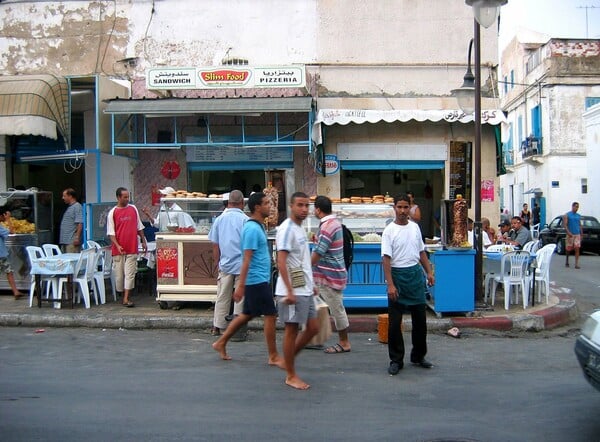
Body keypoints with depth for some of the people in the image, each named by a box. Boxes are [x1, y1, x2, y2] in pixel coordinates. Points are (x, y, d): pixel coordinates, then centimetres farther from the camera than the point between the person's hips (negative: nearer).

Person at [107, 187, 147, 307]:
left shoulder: (133, 209, 8)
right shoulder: (113, 212, -2)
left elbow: (139, 227, 16)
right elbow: (111, 232, -4)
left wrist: (143, 241, 15)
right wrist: (117, 245, -16)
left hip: (132, 248, 2)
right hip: (118, 249, -2)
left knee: (130, 273, -6)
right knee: (119, 274, 5)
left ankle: (126, 299, -8)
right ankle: (122, 295, 21)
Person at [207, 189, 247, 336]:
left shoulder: (219, 219, 3)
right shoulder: (245, 220, -9)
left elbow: (215, 245, 7)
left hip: (225, 264, 3)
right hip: (242, 264, -3)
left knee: (222, 297, 12)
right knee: (240, 297, 5)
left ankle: (217, 327, 17)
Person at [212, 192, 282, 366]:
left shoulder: (259, 226, 14)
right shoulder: (252, 229, -17)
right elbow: (246, 259, -21)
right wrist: (241, 285, -23)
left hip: (260, 279, 10)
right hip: (257, 280, -10)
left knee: (247, 314, 16)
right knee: (270, 315, -3)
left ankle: (221, 343, 24)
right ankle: (273, 356, 6)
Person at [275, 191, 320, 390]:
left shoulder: (300, 228, 15)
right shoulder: (287, 229, -14)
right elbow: (281, 262, -21)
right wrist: (290, 291, -25)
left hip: (305, 289, 9)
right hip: (292, 291, -9)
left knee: (313, 327, 11)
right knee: (291, 330, 0)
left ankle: (288, 358, 25)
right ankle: (291, 375, 10)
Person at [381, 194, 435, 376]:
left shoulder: (415, 227, 7)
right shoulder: (389, 231, -9)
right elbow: (386, 258, -14)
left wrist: (429, 272, 10)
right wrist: (390, 284, -21)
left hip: (415, 274, 5)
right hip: (398, 274, -5)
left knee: (420, 318, 11)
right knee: (394, 321, -1)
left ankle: (418, 356, 26)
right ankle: (396, 360, 10)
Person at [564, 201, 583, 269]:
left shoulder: (578, 216, 13)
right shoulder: (567, 215, -1)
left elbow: (580, 225, 17)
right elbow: (565, 224, -9)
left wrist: (581, 234, 12)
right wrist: (568, 232, -22)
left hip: (577, 235, 3)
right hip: (570, 235, -3)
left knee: (577, 249, -8)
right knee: (568, 249, 6)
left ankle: (576, 264, -11)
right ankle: (567, 261, 27)